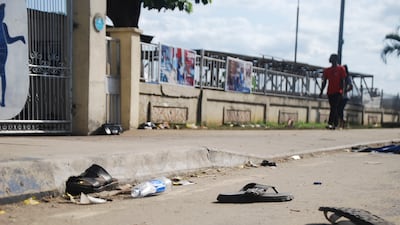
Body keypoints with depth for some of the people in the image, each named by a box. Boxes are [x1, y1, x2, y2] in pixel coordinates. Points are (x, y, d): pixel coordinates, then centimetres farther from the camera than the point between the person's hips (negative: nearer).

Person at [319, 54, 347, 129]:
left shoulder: (341, 69, -1)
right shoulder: (327, 70, 13)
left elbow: (342, 80, -5)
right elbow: (324, 82, 14)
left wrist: (341, 90, -15)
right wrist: (321, 92, 9)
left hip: (337, 92, -5)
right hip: (330, 92, 5)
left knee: (334, 107, -14)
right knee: (334, 108, 10)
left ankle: (330, 123, -21)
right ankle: (335, 124, 17)